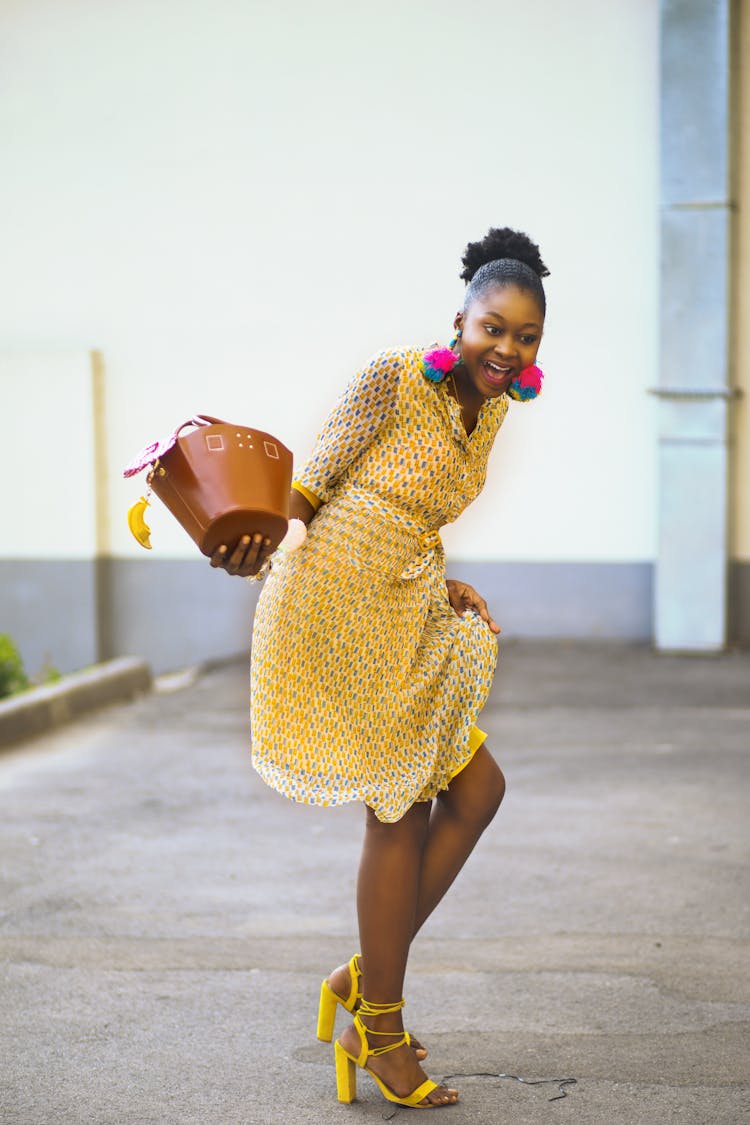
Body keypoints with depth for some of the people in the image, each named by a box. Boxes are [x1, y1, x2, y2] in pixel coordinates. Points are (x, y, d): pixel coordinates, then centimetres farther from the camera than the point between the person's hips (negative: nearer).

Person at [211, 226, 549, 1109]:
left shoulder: (490, 409, 10)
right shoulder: (393, 380, -14)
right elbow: (310, 486, -13)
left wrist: (444, 588, 6)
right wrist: (256, 540, -31)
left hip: (405, 619, 9)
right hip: (338, 611, -8)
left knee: (476, 790, 7)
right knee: (402, 815, -1)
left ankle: (367, 977, 20)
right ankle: (378, 1030, 14)